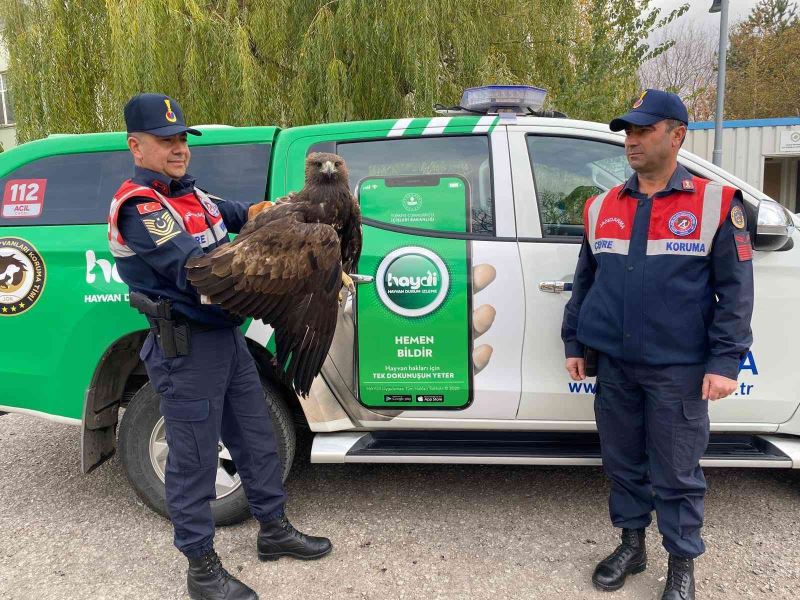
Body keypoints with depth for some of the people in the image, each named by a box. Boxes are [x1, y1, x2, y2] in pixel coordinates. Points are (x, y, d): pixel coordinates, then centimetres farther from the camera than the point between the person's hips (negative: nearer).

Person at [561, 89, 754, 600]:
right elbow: (585, 282, 13)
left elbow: (735, 289, -4)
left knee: (677, 473, 7)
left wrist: (725, 361, -11)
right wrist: (574, 343, 12)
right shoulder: (601, 208, 8)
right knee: (623, 462, 15)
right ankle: (632, 545, 34)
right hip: (613, 366, 4)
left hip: (678, 370, -3)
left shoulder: (716, 204, -2)